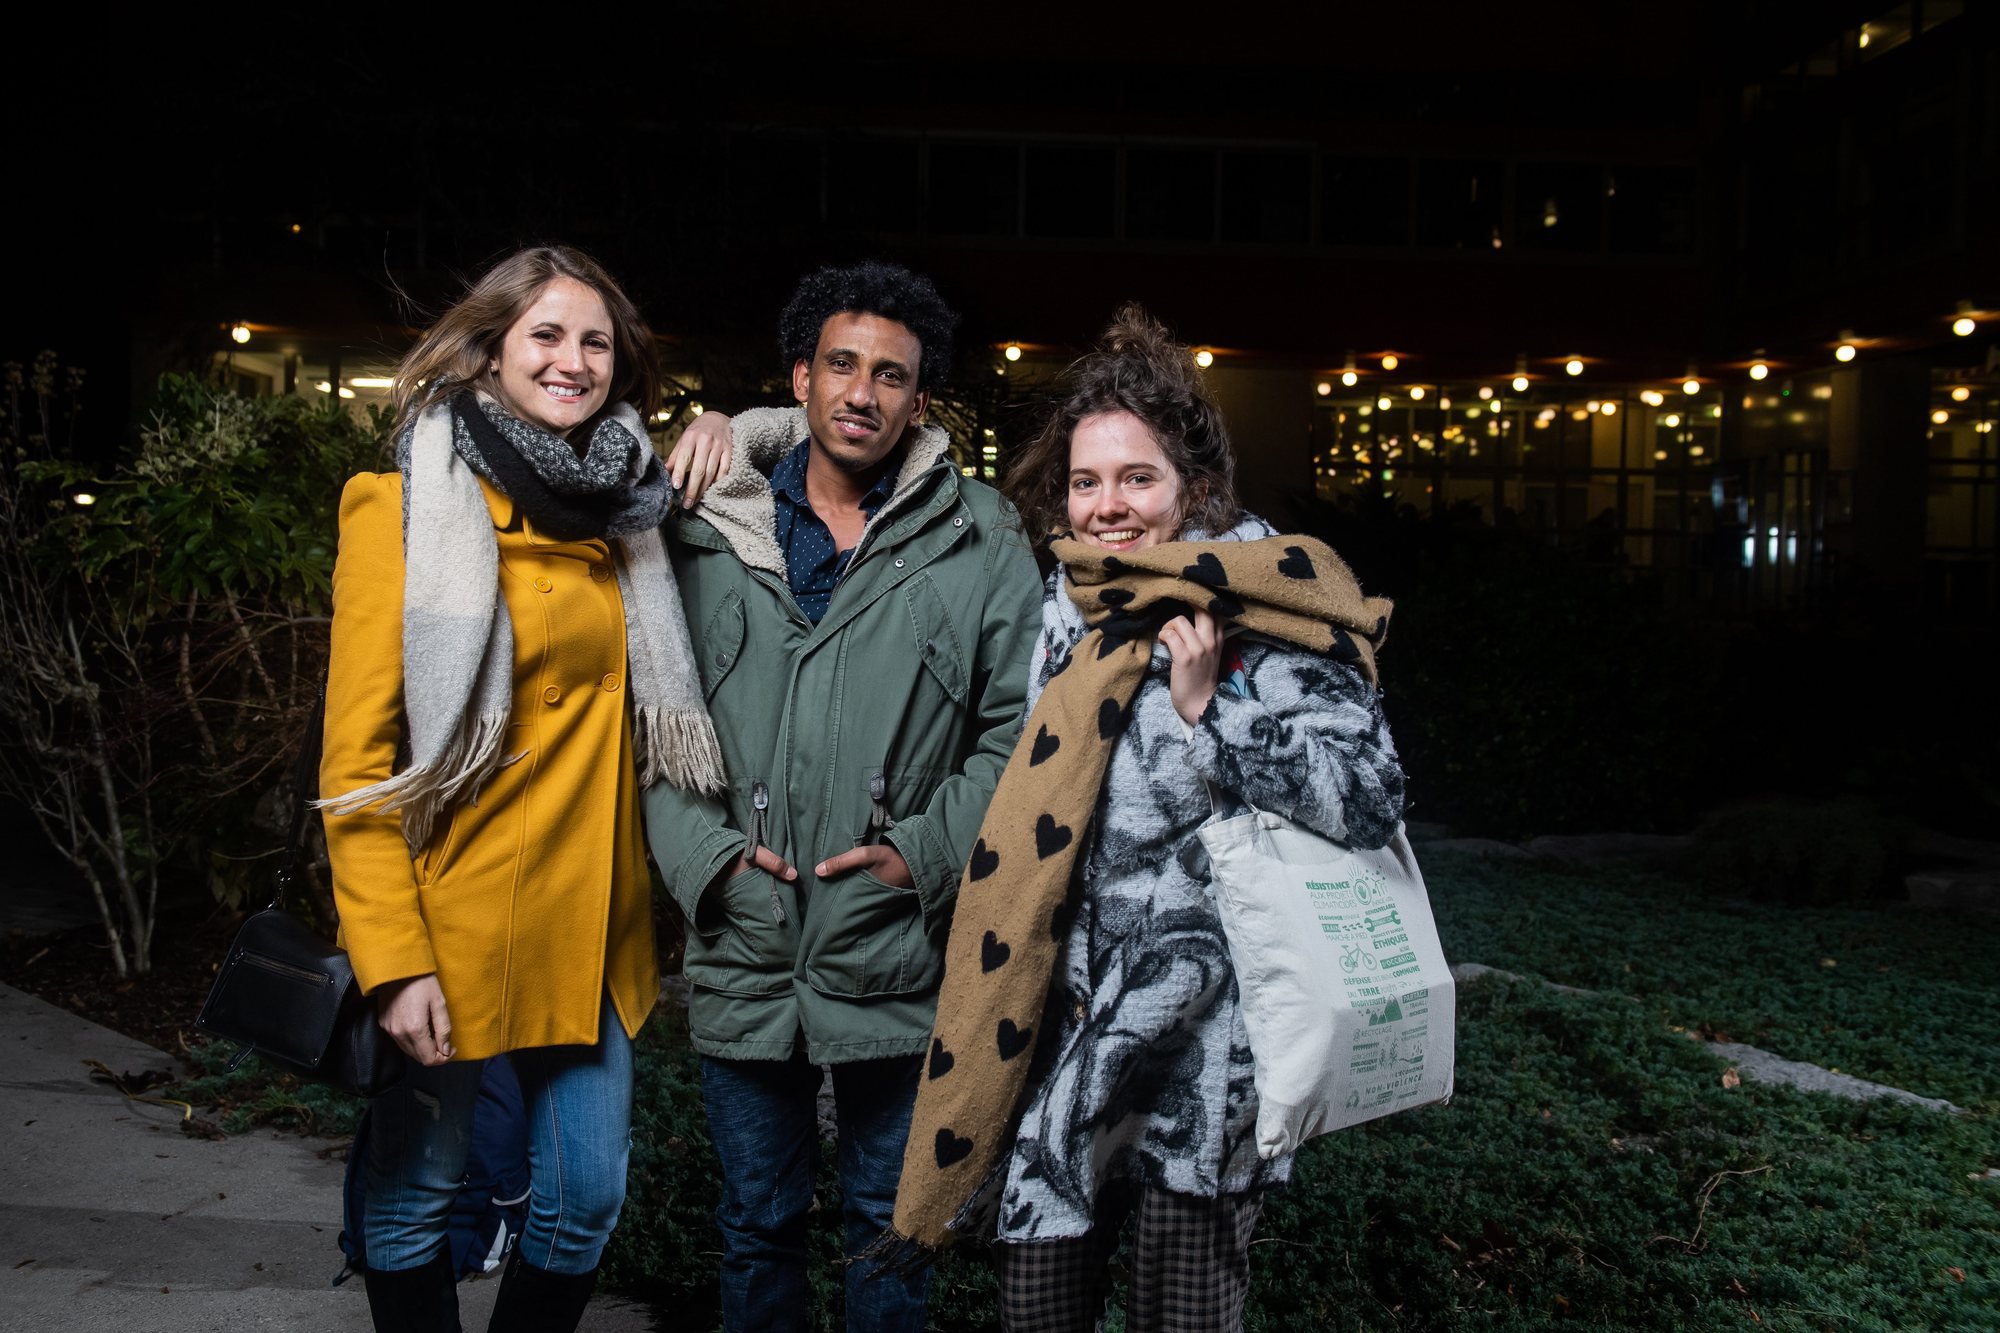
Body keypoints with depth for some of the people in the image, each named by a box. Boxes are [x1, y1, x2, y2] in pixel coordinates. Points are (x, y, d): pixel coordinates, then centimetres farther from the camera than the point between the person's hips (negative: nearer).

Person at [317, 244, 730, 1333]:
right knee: (417, 1202, 10)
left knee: (583, 1208, 11)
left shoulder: (620, 515, 10)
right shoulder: (405, 508, -6)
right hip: (452, 922, -5)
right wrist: (394, 963, -16)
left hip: (593, 925, 5)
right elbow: (358, 760, -10)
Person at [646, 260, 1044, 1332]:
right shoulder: (708, 530, 3)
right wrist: (700, 849, -8)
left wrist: (930, 852, -10)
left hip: (899, 955, -1)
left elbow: (1018, 726, -1)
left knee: (891, 1223, 16)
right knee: (758, 1223, 17)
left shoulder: (981, 542, 0)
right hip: (744, 950, 1)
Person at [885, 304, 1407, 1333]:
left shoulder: (1259, 611, -9)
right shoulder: (1066, 610, 9)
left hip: (1197, 1025, -5)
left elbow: (1371, 798, -17)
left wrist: (1209, 705, -21)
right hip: (1061, 1016, 5)